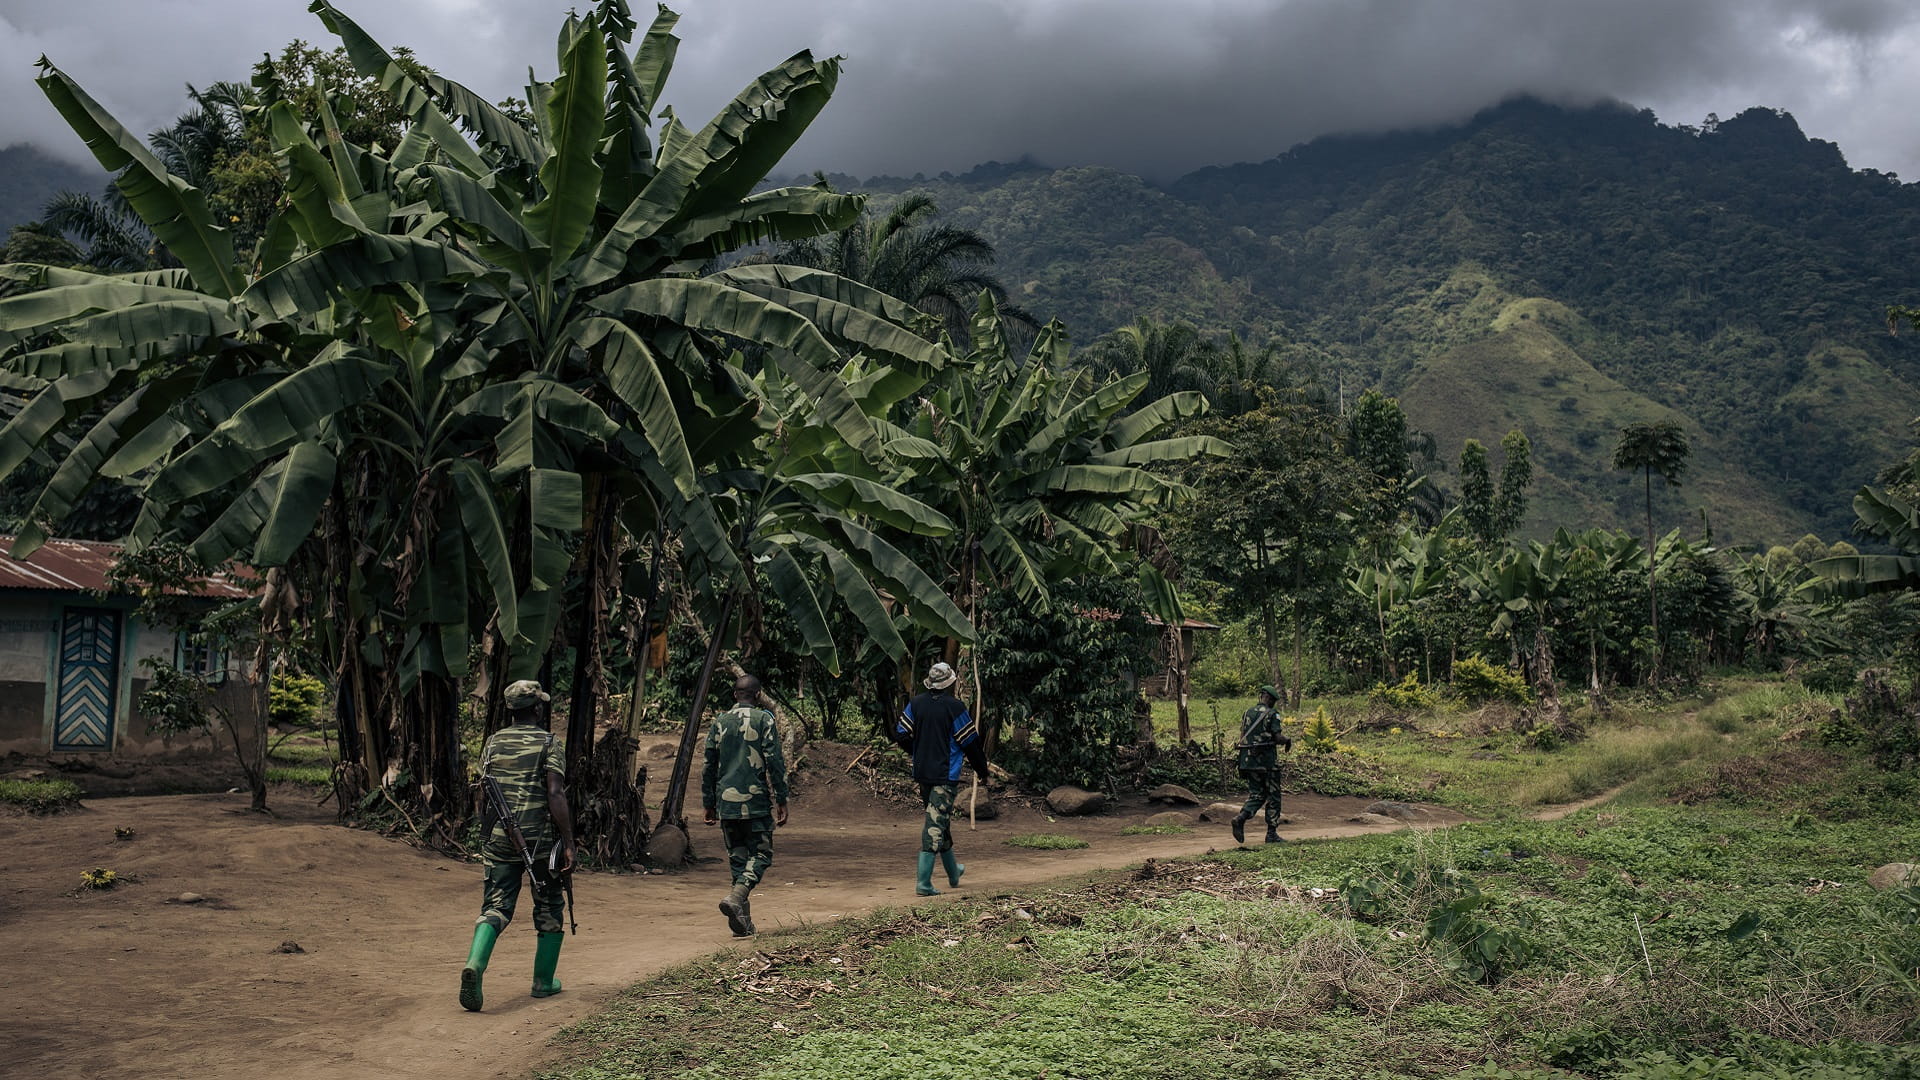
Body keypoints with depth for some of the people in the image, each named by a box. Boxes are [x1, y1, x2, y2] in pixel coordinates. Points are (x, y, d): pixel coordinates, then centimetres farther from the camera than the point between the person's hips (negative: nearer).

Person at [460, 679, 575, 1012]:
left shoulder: (493, 743, 10)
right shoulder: (550, 744, -4)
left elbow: (483, 797, 13)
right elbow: (555, 795, -14)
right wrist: (568, 843, -12)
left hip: (498, 838, 3)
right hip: (540, 839, -3)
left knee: (495, 906, 4)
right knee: (549, 909, 13)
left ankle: (474, 964, -22)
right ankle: (543, 981, 19)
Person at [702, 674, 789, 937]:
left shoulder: (718, 723, 10)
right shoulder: (764, 719, -2)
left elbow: (709, 766, 11)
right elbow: (775, 762, -7)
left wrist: (709, 804, 18)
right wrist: (781, 800, -3)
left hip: (726, 803, 4)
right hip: (756, 801, -4)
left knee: (737, 857, 11)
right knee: (760, 854, 3)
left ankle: (743, 921, 8)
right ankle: (736, 896, -21)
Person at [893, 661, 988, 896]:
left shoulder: (916, 703, 2)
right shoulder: (954, 707, -13)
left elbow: (900, 733, 6)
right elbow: (971, 742, -7)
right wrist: (982, 769, 7)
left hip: (922, 772, 6)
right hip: (945, 774, -6)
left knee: (940, 820, 21)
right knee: (936, 824, -7)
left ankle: (953, 873, 37)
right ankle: (923, 881, -13)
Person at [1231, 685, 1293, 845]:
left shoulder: (1247, 713, 10)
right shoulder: (1271, 715, -8)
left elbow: (1242, 737, 10)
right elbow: (1278, 738, -14)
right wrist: (1288, 741, 6)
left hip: (1248, 759, 5)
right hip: (1267, 760, -5)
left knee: (1256, 794, 11)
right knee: (1273, 797, 6)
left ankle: (1241, 818, -15)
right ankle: (1272, 834, 7)